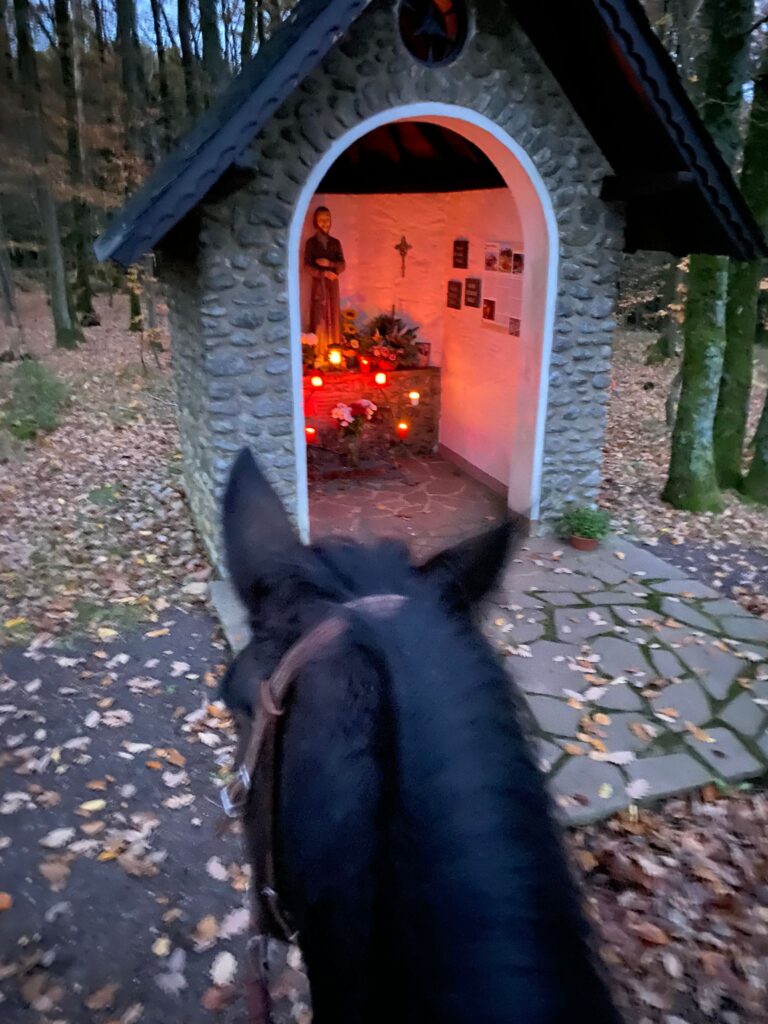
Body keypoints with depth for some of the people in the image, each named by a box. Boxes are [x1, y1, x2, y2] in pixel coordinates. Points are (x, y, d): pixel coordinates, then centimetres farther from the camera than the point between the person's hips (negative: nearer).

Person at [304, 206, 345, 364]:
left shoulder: (335, 242, 12)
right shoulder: (311, 242, 2)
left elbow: (342, 265, 3)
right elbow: (307, 266, -7)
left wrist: (329, 264, -14)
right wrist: (323, 273, -20)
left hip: (333, 283, 3)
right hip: (318, 283, -3)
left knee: (333, 317, 2)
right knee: (320, 317, -8)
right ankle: (319, 355, -8)